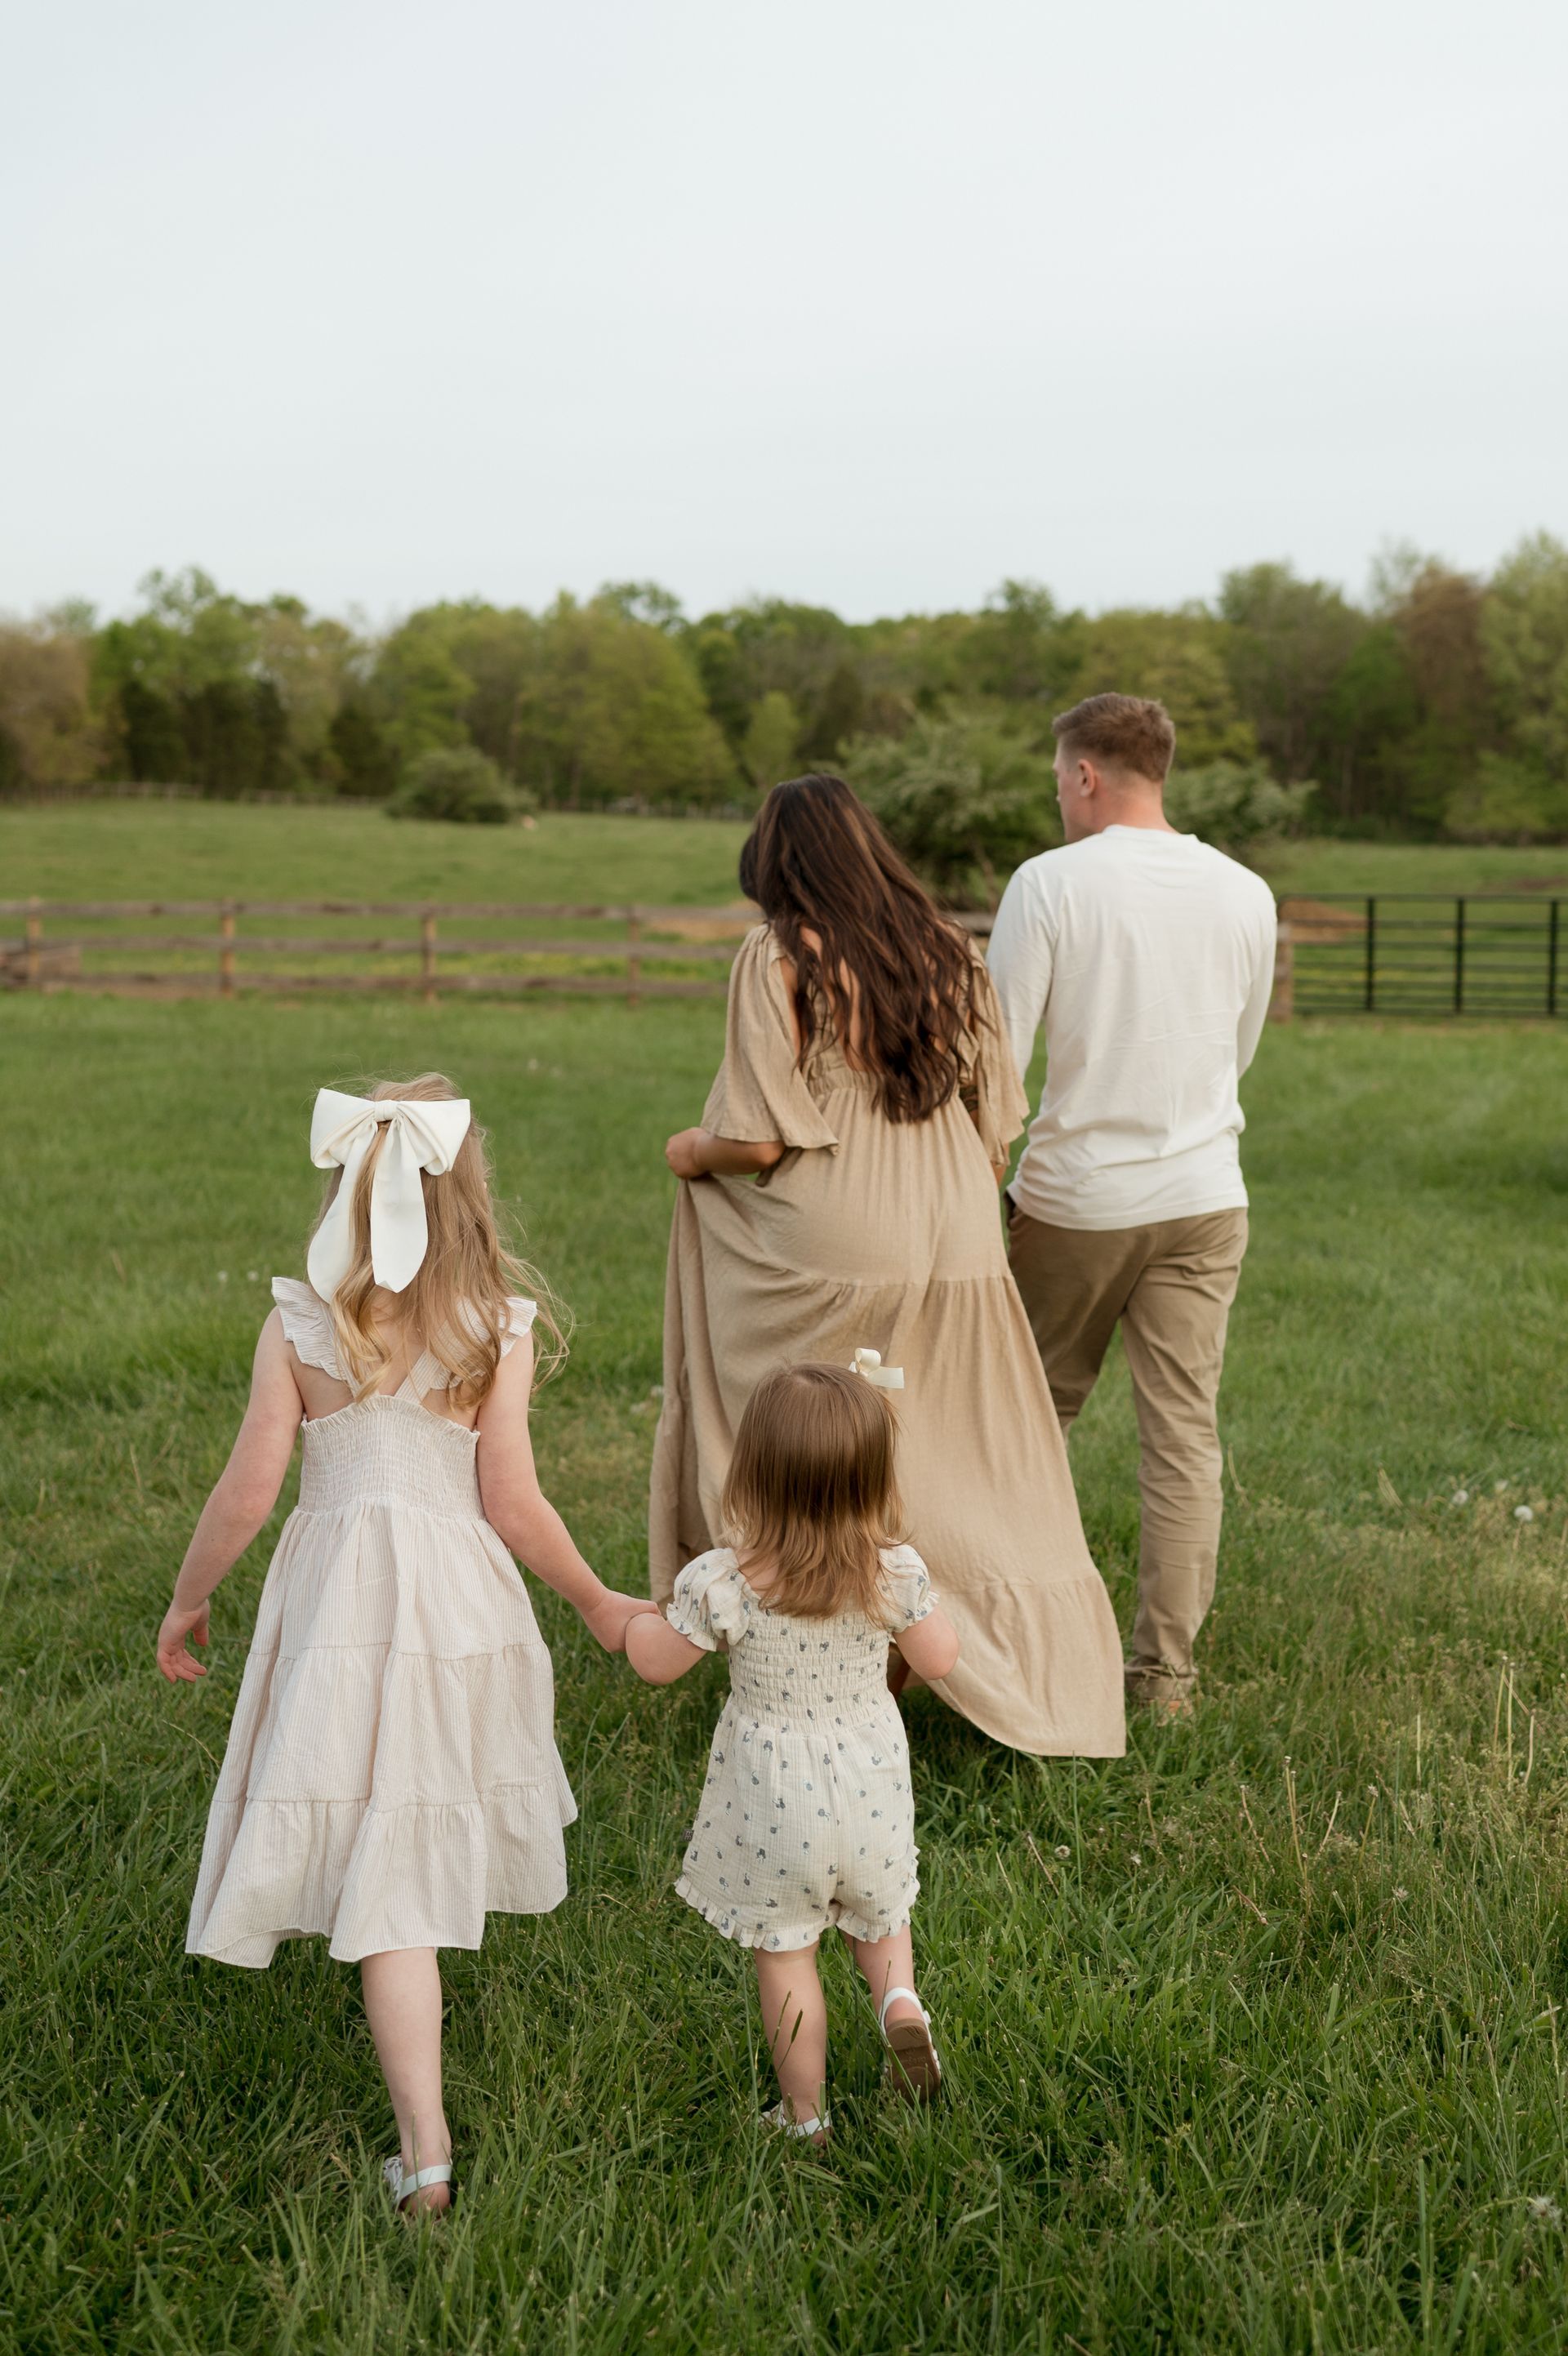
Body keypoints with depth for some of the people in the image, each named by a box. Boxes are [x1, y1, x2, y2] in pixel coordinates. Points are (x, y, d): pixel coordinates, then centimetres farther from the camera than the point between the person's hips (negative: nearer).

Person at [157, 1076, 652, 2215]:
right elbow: (512, 1505, -8)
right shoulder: (496, 1332, -8)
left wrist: (188, 1599, 9)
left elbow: (249, 1489, -7)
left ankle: (425, 2149, -3)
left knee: (387, 1877, 2)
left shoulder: (300, 1324, -7)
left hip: (337, 1599, -1)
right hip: (460, 1597, 1)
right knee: (433, 1837, 23)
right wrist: (601, 1604, 6)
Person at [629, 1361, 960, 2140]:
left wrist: (619, 1615, 14)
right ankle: (899, 2000, 2)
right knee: (876, 1916, 29)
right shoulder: (895, 1573, -18)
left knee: (785, 1954, 15)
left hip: (771, 1804, -2)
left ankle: (804, 2114, 25)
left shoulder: (719, 1583, -22)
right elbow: (939, 1660, -3)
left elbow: (657, 1663, -6)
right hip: (869, 1792, 2)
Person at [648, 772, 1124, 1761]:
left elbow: (764, 1140, -12)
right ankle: (1038, 1674, 14)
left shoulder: (780, 958, -7)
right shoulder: (955, 955, 9)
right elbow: (999, 1133, 10)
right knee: (982, 1492, 12)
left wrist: (692, 1152, 7)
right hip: (960, 1256, 5)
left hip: (828, 1261, -5)